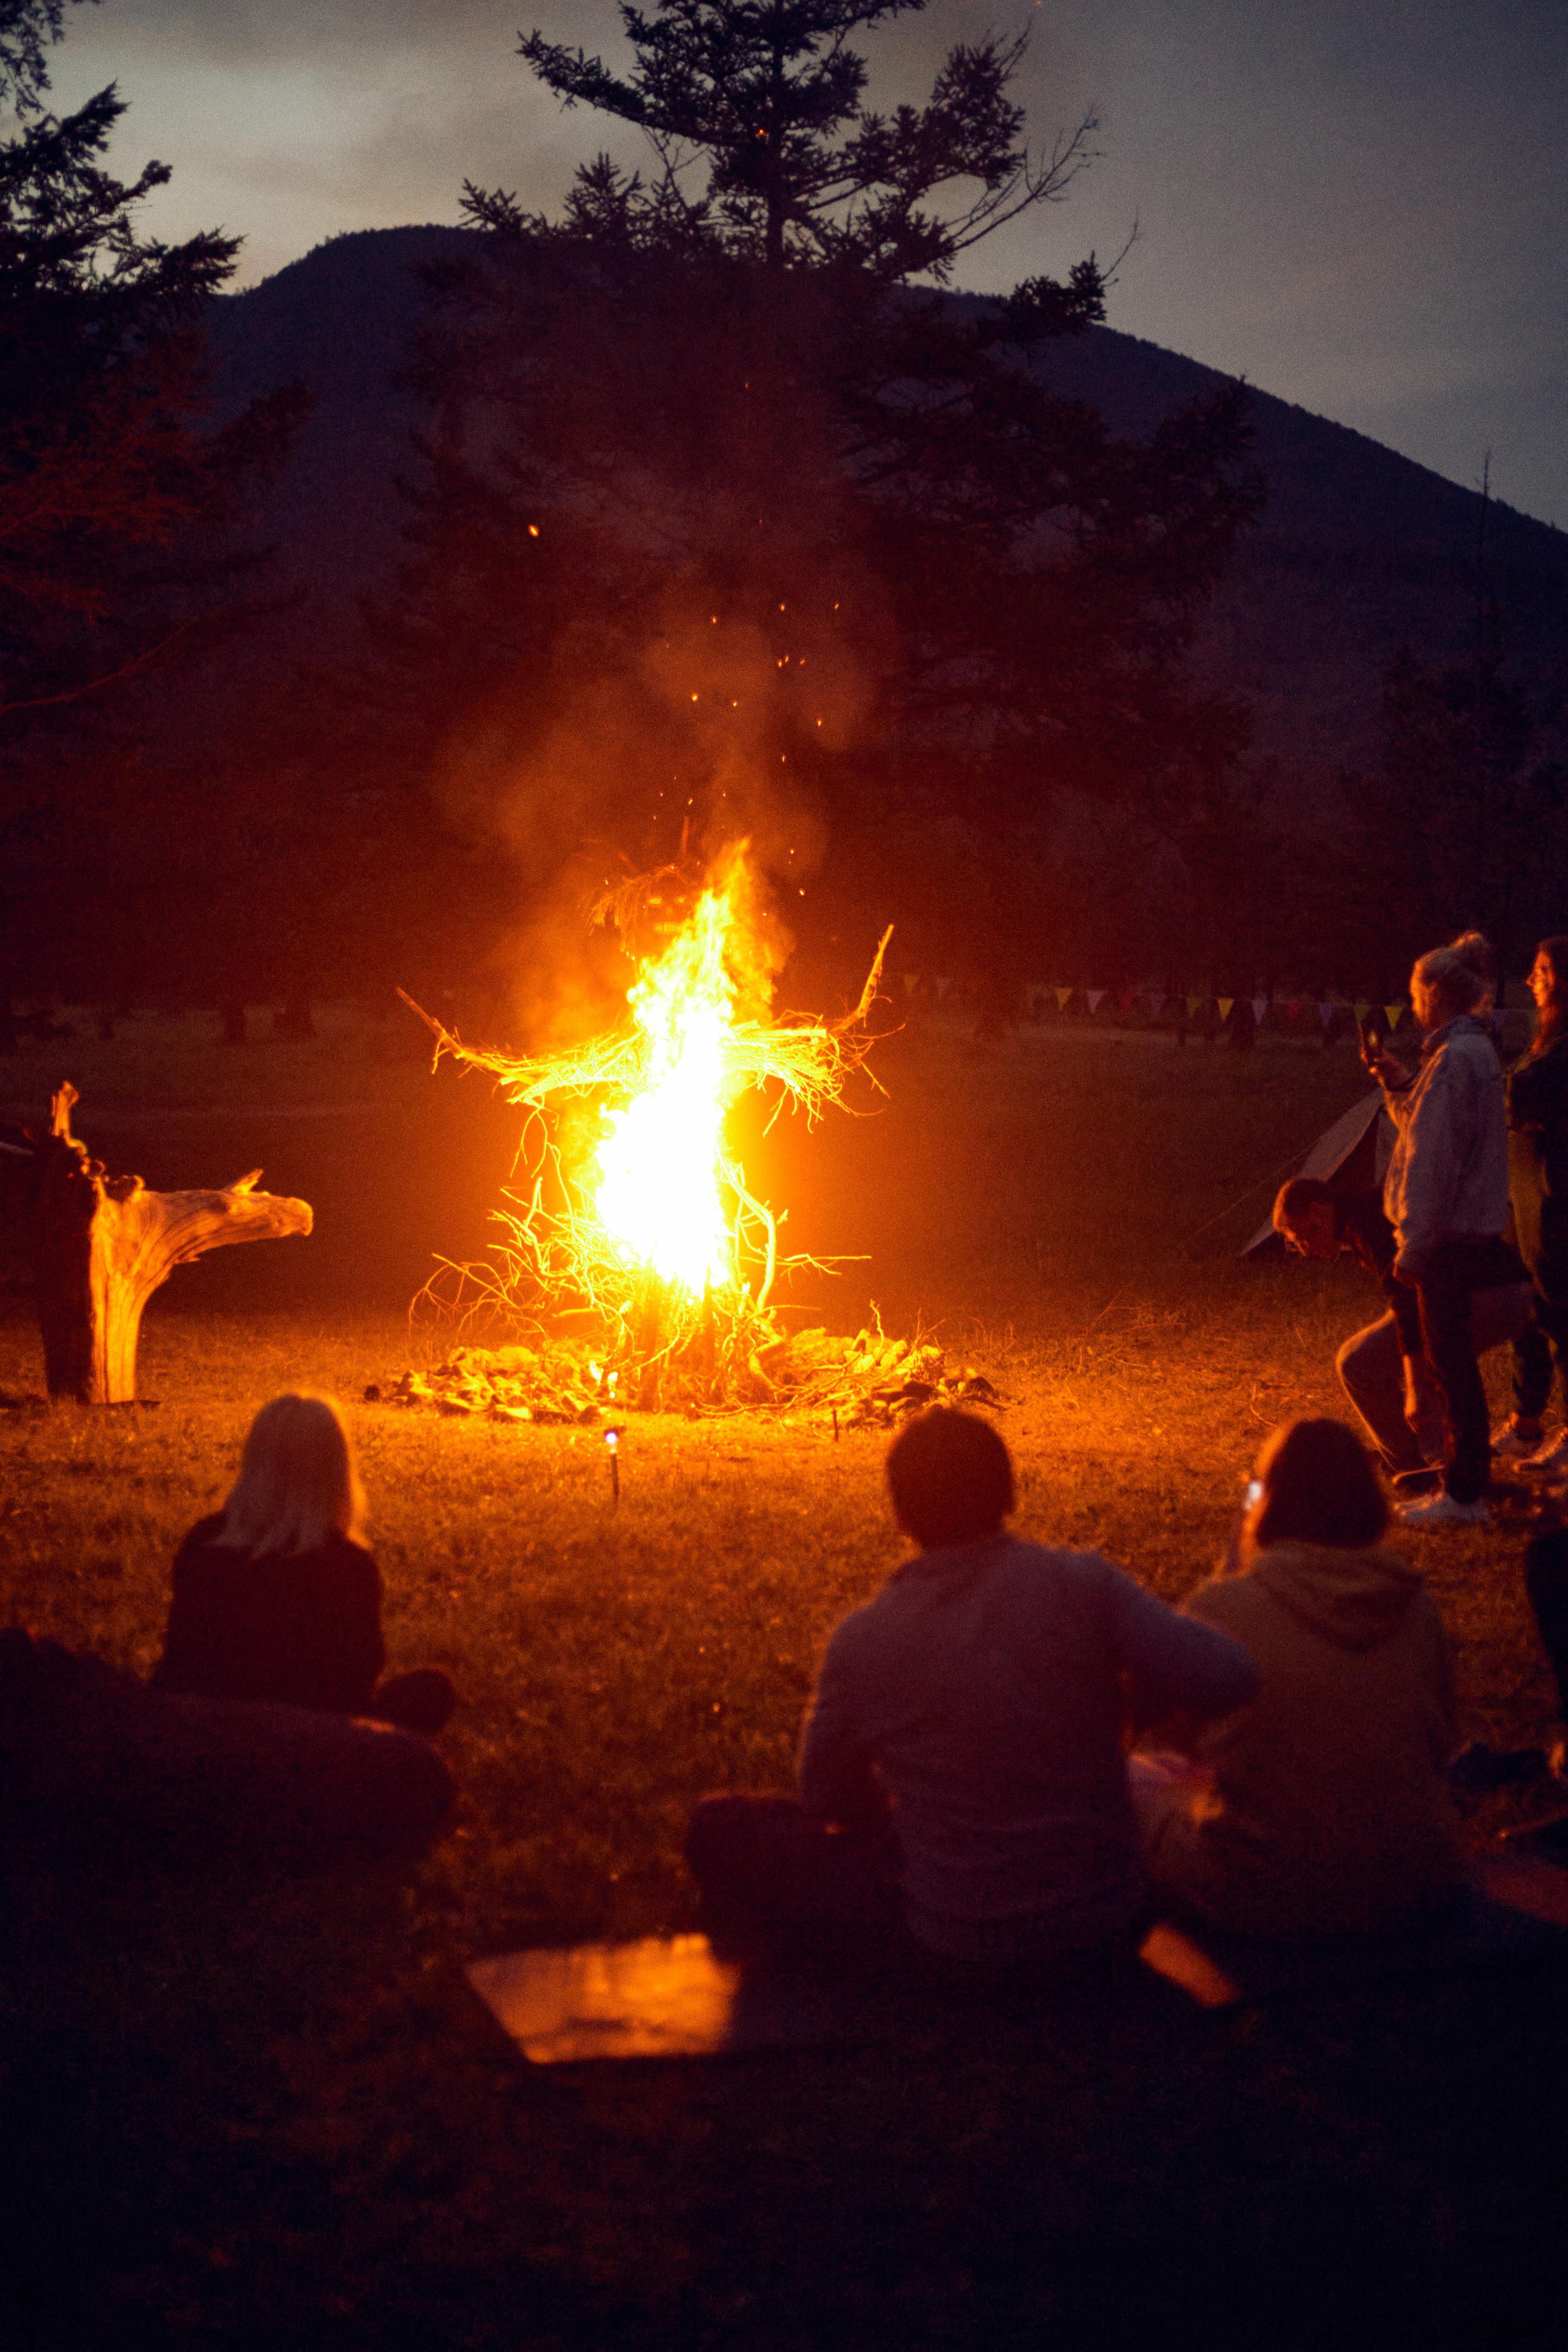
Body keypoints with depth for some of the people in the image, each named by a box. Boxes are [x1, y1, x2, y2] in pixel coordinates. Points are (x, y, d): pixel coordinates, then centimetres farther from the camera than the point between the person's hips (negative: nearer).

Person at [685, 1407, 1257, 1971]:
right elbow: (1229, 1680, -19)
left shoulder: (862, 1641, -14)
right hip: (1107, 1919, 3)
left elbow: (827, 1799, 1)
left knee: (720, 1829, 11)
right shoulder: (1086, 1585, -14)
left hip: (957, 1943, -2)